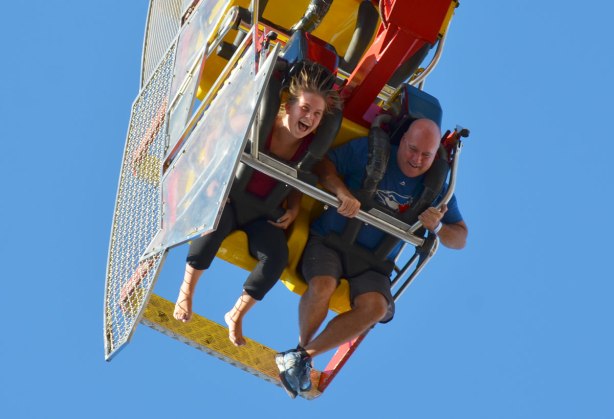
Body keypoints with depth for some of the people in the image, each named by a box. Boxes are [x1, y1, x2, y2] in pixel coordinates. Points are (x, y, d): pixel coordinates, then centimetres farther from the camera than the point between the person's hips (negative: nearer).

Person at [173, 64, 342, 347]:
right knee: (217, 219, -39)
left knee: (277, 255, -26)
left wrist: (293, 212, -4)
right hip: (230, 200, -3)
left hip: (263, 215, 3)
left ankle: (236, 314, -1)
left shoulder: (312, 149, -3)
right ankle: (186, 291, -18)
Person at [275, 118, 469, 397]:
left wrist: (437, 227, -21)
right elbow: (324, 164, -8)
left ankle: (304, 356, -16)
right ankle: (302, 346, -4)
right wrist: (343, 192, -27)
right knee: (323, 287, -34)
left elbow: (460, 238, 2)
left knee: (375, 306, -29)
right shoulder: (371, 151, -6)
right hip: (329, 239, -2)